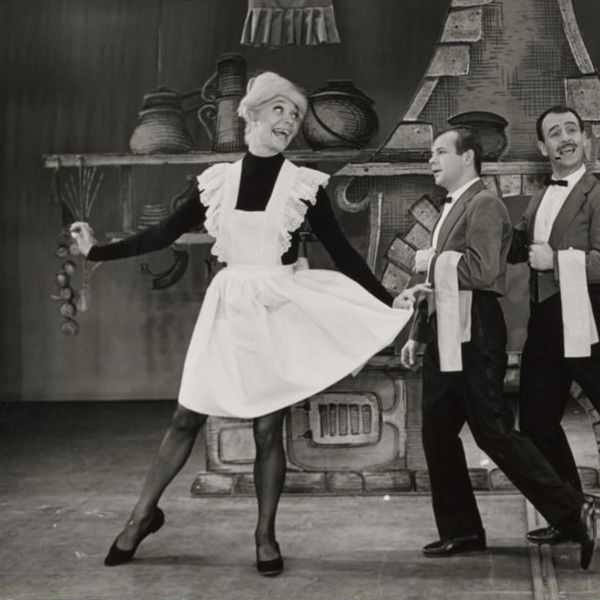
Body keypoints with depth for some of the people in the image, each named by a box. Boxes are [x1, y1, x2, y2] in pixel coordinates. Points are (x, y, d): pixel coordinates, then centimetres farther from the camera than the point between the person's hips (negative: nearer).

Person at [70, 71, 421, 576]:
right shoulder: (218, 179, 3)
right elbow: (165, 233, 7)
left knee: (268, 428, 2)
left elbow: (341, 251, 0)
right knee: (187, 417, 6)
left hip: (280, 311, -2)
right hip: (228, 308, 2)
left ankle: (266, 535, 16)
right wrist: (98, 251, 4)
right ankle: (144, 513, 23)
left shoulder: (305, 184, -2)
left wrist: (387, 300, -5)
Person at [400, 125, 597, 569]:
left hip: (473, 334, -10)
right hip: (444, 336, 10)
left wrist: (433, 261, -11)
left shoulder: (484, 204, -10)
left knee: (494, 432, -8)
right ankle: (461, 531, 19)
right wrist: (418, 334, 21)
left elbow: (482, 269, -23)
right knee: (438, 433, 10)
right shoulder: (451, 209, 19)